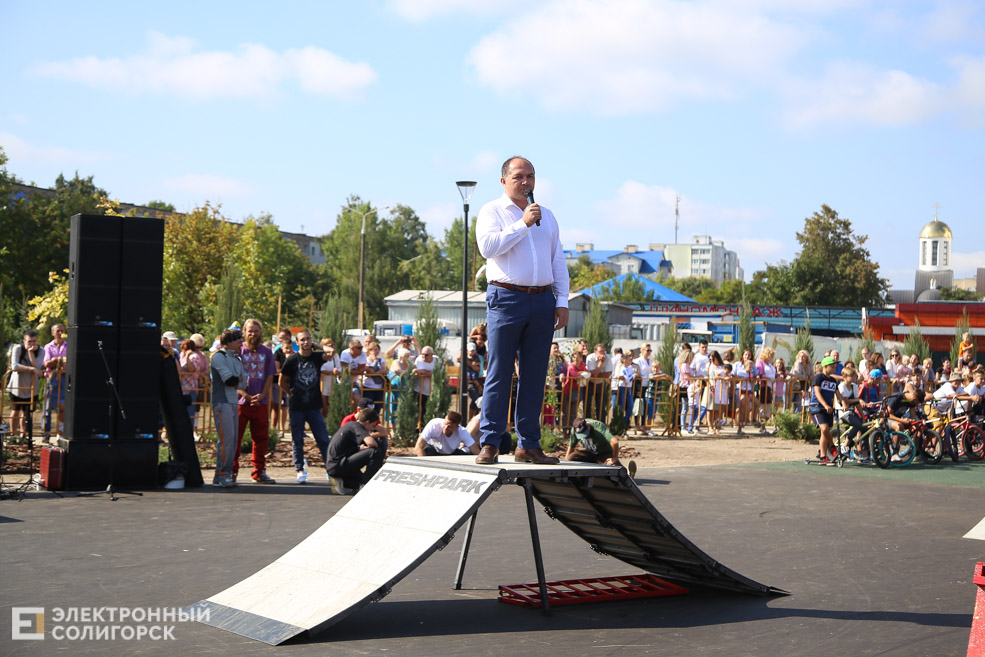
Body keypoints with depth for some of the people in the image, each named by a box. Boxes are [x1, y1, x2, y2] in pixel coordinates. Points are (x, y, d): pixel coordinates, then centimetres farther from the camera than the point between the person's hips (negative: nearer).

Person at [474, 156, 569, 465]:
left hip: (542, 301, 5)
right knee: (499, 373, -5)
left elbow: (558, 262, 19)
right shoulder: (492, 211, 5)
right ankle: (490, 443, -1)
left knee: (534, 376, 5)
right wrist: (523, 224, -14)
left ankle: (528, 445, 10)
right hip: (507, 298, -4)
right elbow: (488, 246, -14)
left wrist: (562, 301, 10)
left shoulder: (546, 216, 20)